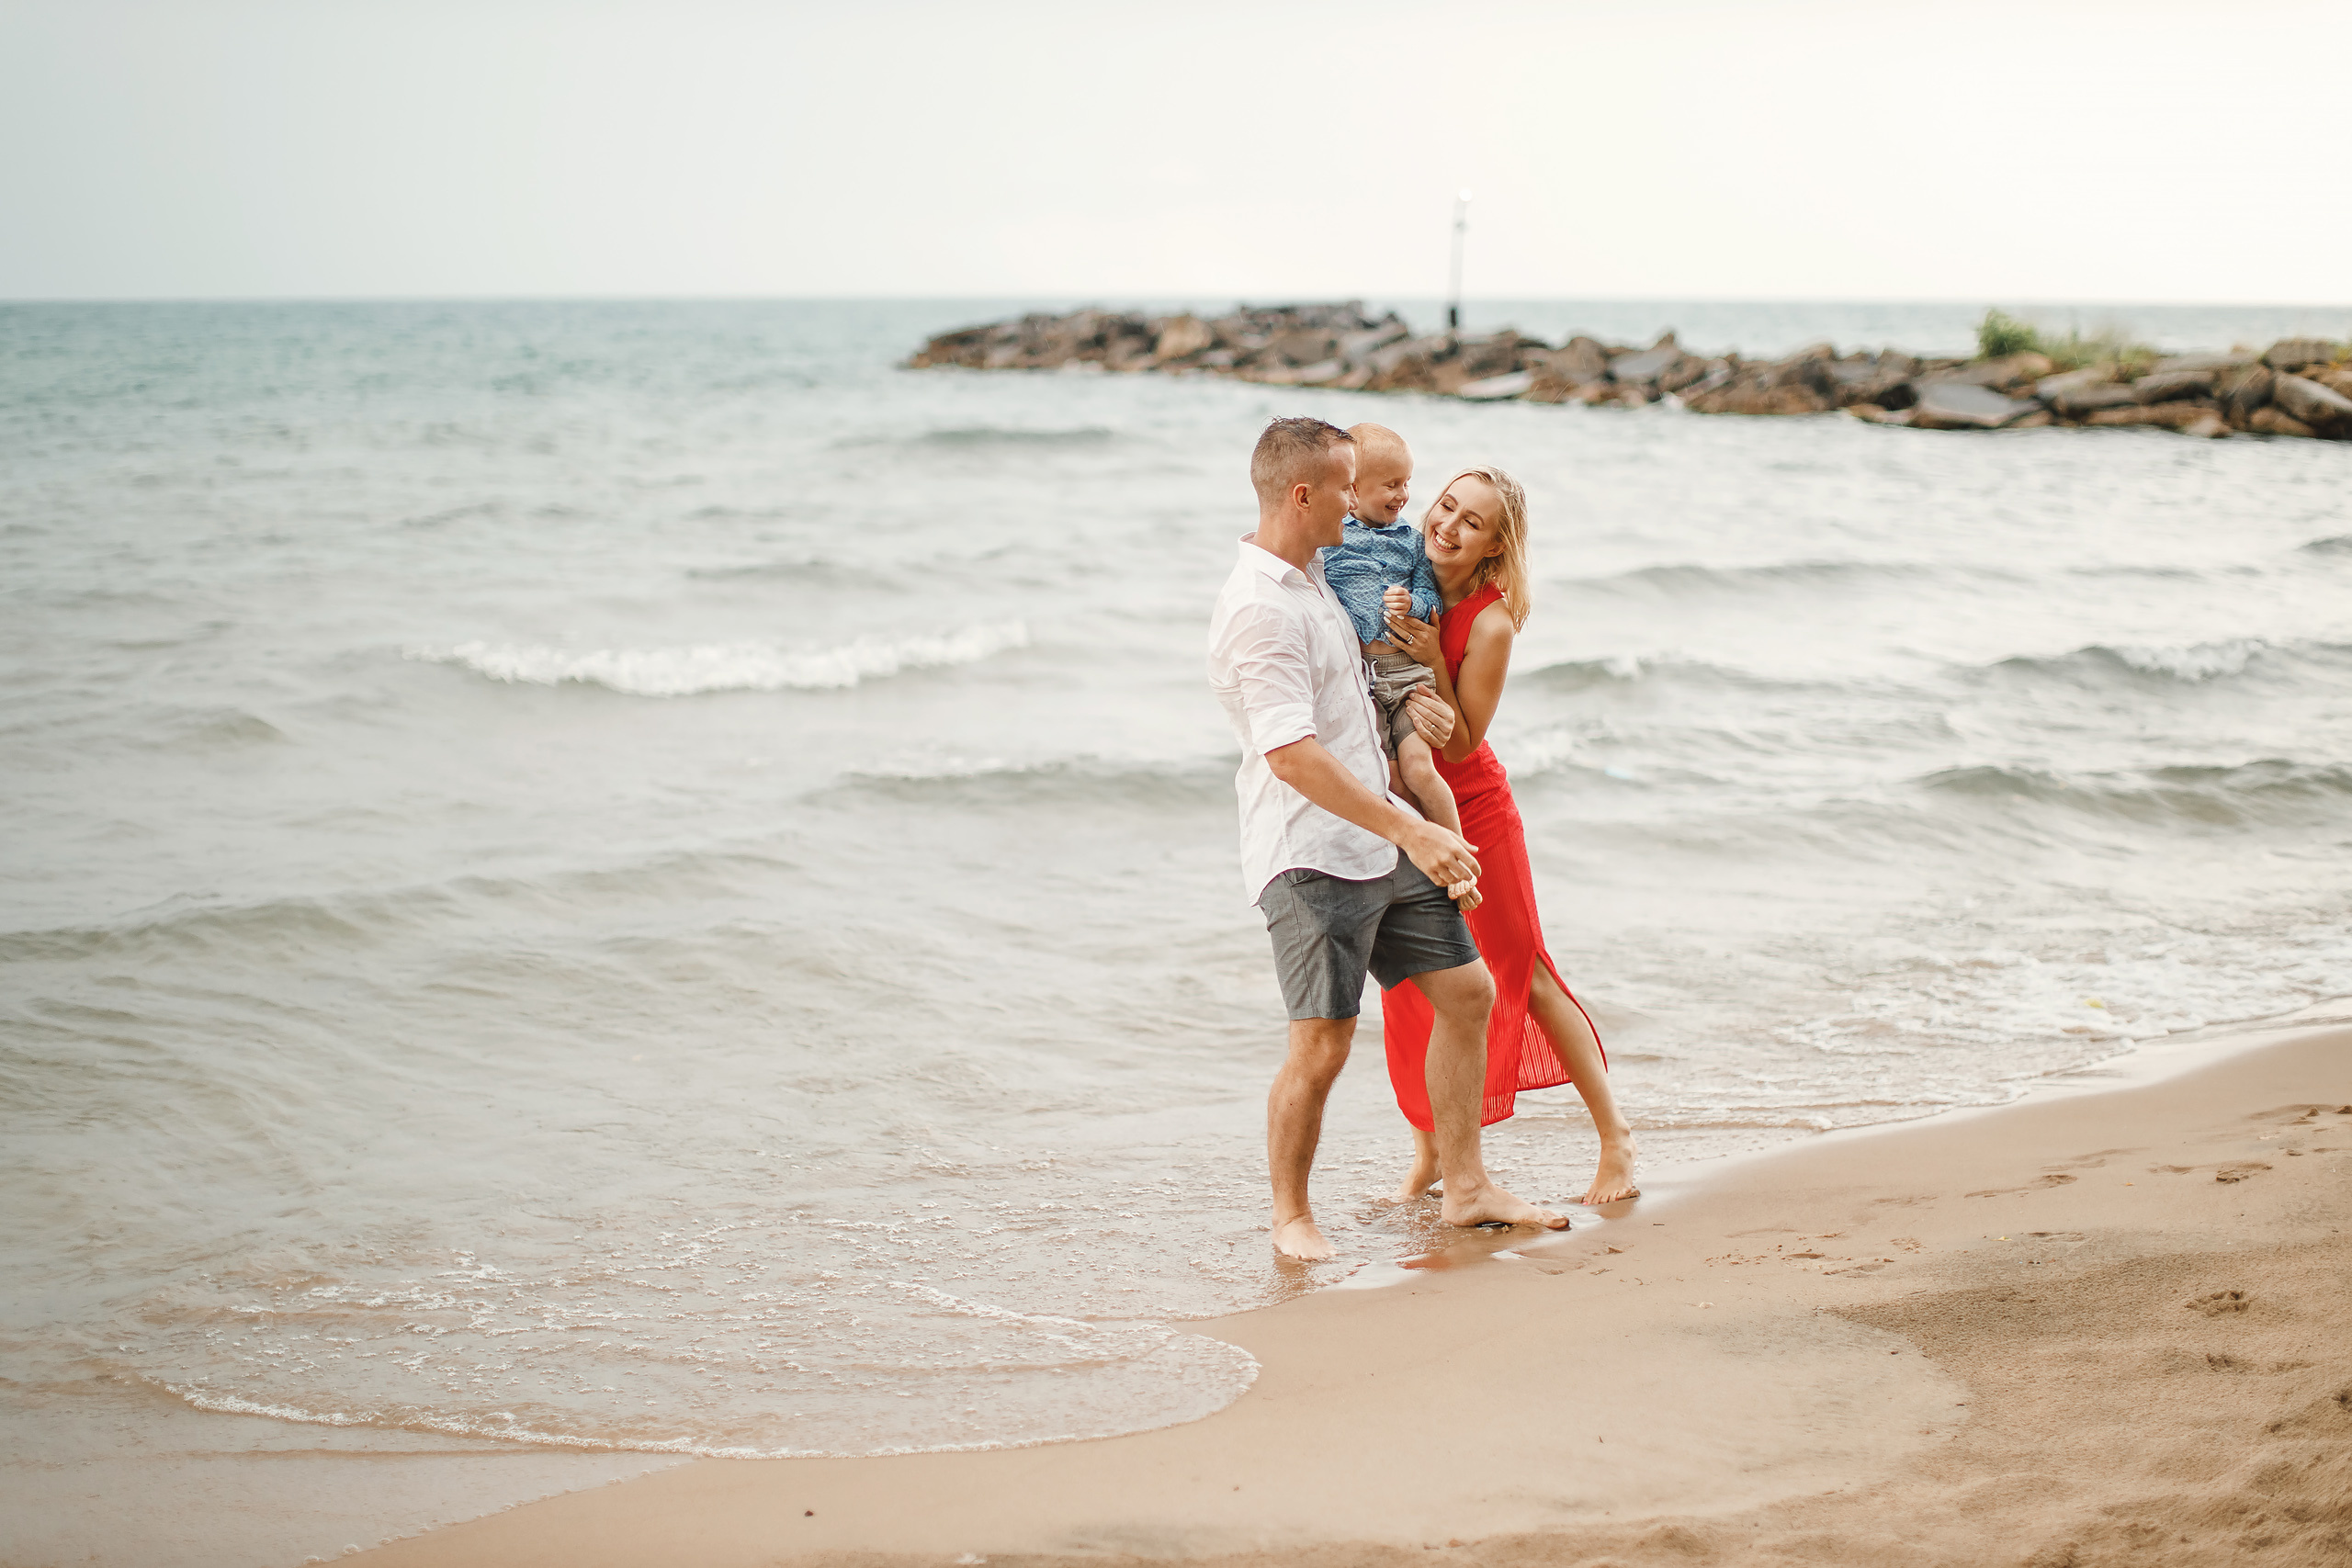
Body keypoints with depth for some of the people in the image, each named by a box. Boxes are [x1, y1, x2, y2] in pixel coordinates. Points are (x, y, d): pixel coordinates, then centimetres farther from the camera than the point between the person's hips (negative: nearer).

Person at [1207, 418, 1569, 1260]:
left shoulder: (1310, 576, 13)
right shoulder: (1258, 609, -19)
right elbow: (1292, 755, -26)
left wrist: (1402, 700, 15)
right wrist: (1414, 832, -27)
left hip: (1381, 839, 10)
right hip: (1311, 855, -10)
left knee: (1466, 992, 9)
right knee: (1322, 1044, -8)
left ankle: (1466, 1189, 18)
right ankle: (1291, 1215, 10)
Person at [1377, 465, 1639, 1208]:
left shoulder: (1490, 625, -21)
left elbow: (1459, 744, -18)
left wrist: (1432, 664, -32)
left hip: (1471, 810, -4)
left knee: (1524, 975, 4)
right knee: (1408, 988, 7)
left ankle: (1613, 1131, 19)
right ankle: (1428, 1153, 21)